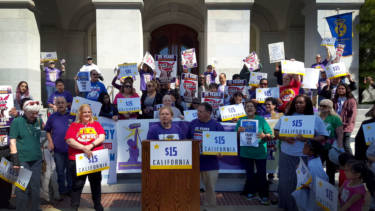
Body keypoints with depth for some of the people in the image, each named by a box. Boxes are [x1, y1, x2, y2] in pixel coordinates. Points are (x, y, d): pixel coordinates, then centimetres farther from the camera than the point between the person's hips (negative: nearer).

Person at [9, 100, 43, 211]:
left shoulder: (38, 121, 6)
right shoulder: (16, 121, -4)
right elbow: (12, 141, -8)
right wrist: (15, 160, -12)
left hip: (36, 160, 4)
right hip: (22, 160, -4)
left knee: (36, 187, 12)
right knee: (22, 188, 0)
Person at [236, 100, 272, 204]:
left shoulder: (261, 119, 1)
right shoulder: (241, 120, 5)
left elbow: (270, 135, -1)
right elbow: (236, 137, 4)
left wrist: (264, 135, -22)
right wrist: (238, 131, -17)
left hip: (260, 152, -2)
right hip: (246, 152, 2)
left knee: (262, 174, -2)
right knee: (250, 174, 12)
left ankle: (264, 196, 9)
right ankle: (251, 192, 28)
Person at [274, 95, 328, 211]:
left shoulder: (316, 119, 5)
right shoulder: (287, 116, 8)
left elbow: (323, 137, 0)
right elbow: (276, 132, 9)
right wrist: (284, 138, -12)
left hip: (306, 157, -1)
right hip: (287, 156, 1)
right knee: (286, 182, 6)